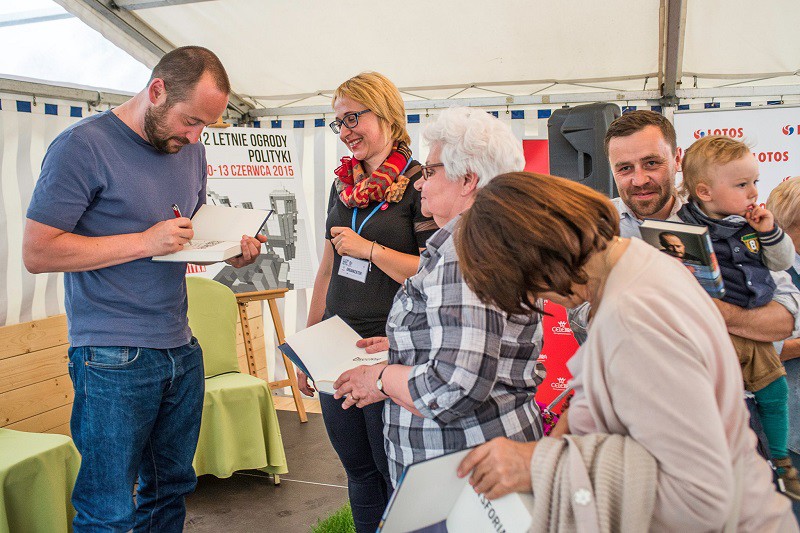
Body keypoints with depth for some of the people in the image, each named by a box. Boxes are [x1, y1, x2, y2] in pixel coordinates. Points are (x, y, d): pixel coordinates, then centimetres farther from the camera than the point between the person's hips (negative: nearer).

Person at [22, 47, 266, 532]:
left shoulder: (190, 149, 10)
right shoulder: (83, 145, -11)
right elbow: (38, 252, -14)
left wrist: (231, 251, 1)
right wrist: (145, 242, -19)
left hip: (181, 349, 7)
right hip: (113, 359, -6)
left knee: (173, 489, 16)